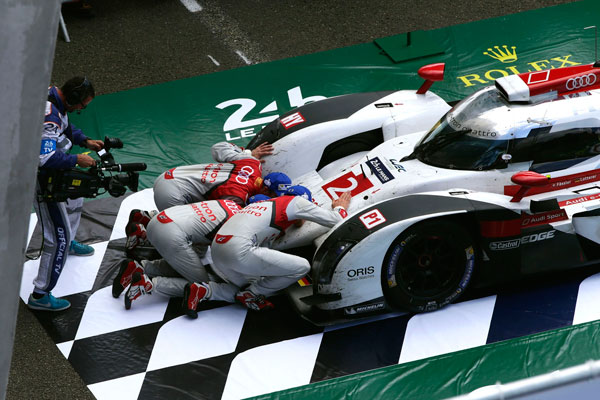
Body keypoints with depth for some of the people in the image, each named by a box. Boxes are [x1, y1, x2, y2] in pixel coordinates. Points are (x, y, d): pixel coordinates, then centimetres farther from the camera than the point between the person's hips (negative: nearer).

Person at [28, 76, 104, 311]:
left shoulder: (51, 95, -4)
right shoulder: (50, 116, -34)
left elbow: (65, 128, 16)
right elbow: (46, 157, -38)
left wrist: (85, 141, 6)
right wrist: (77, 160, -26)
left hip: (54, 172, 10)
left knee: (74, 202, 35)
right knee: (58, 237, -5)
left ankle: (68, 244, 64)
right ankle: (40, 296, 3)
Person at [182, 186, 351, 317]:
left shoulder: (268, 203, 33)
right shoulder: (297, 201, 12)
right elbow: (336, 221, 17)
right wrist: (340, 207, 39)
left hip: (216, 250, 9)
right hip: (239, 251, -8)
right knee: (302, 267, -2)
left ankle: (202, 290, 10)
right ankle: (251, 294, 8)